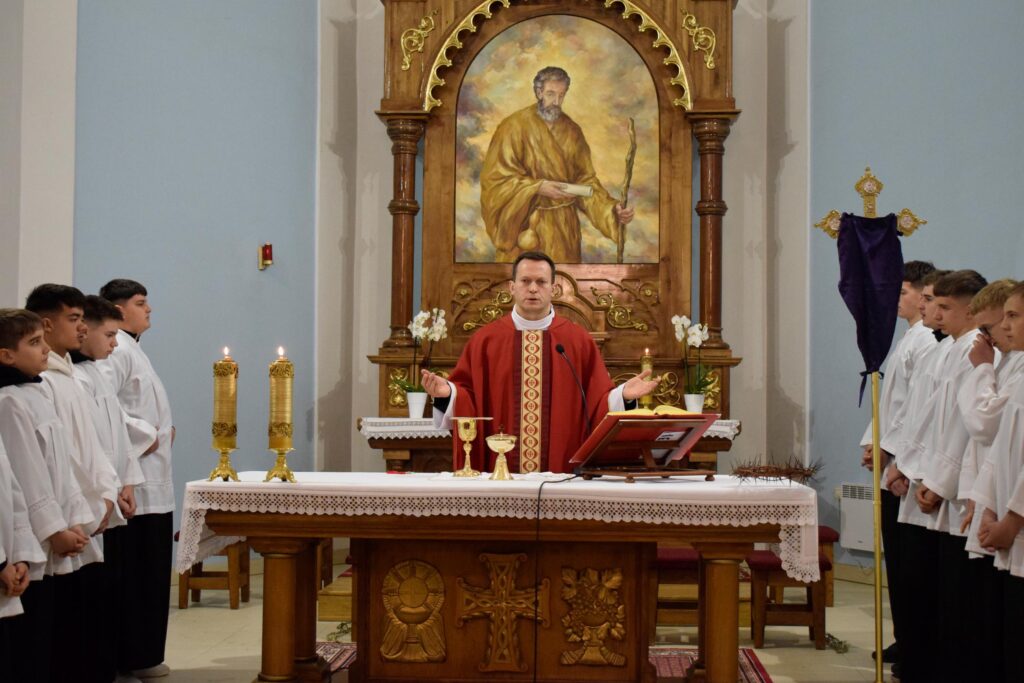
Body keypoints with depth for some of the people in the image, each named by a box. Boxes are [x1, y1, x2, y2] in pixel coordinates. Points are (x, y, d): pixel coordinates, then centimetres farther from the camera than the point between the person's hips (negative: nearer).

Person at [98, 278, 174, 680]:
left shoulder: (130, 349, 20)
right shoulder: (117, 350, -13)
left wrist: (163, 430, 10)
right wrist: (144, 436, -18)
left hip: (151, 481, 11)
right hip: (136, 481, -10)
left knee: (150, 571, 14)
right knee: (138, 571, -4)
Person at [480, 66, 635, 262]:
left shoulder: (572, 131, 6)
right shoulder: (515, 126, -10)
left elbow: (586, 180, 5)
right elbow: (496, 178, -12)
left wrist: (612, 209, -10)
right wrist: (538, 188, -22)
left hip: (564, 227, 4)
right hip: (526, 226, -4)